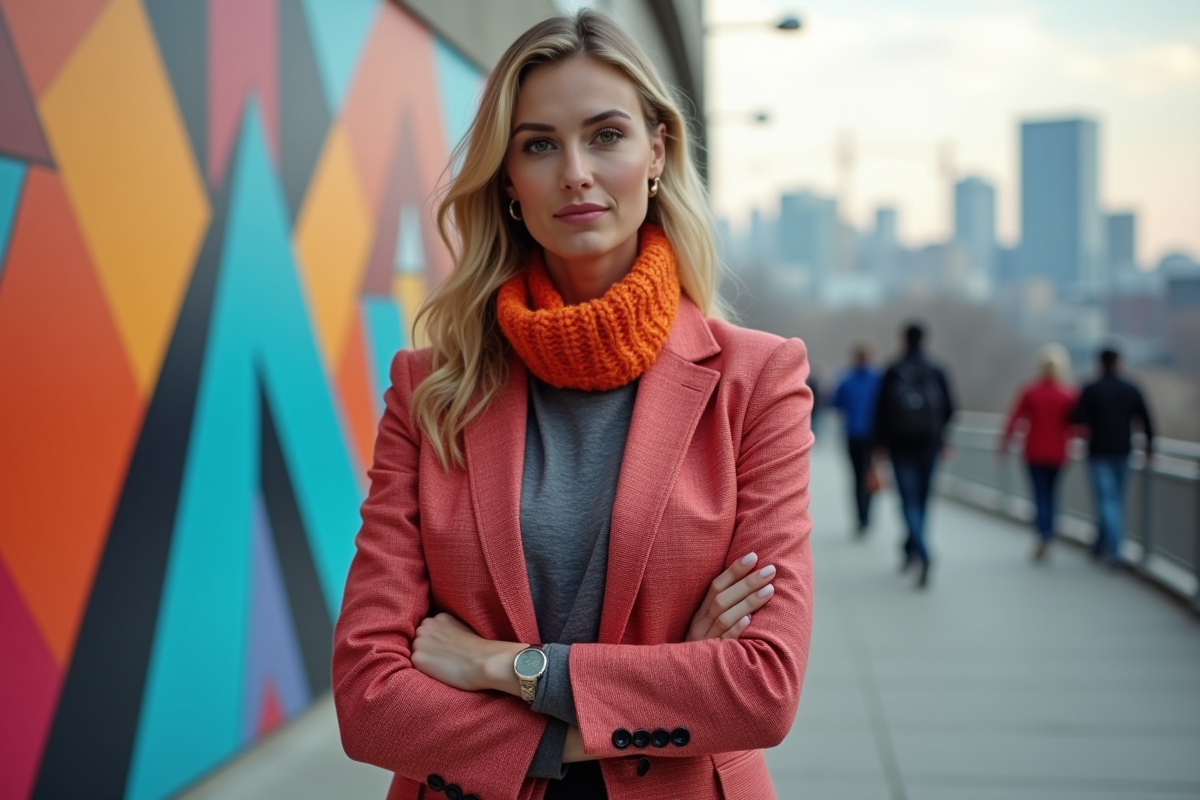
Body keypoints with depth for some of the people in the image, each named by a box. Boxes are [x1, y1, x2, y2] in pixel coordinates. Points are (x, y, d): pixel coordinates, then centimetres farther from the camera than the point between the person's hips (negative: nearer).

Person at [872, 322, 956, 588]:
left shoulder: (892, 371, -5)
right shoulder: (936, 372, -1)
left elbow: (881, 409, -5)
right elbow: (949, 408, 1)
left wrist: (881, 442, 4)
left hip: (900, 445, -2)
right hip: (928, 445, 2)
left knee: (909, 500, -4)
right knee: (921, 499, 15)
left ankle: (923, 556, -23)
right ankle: (911, 551, 27)